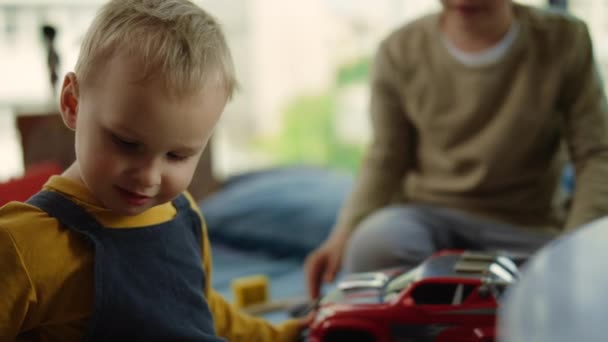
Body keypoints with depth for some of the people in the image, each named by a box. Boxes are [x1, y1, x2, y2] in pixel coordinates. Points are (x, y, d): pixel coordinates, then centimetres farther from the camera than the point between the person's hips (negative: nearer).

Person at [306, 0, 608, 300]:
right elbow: (386, 161, 2)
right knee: (372, 242, -33)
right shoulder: (400, 51, -5)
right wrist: (343, 235, -13)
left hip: (525, 229, 1)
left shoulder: (565, 41, -6)